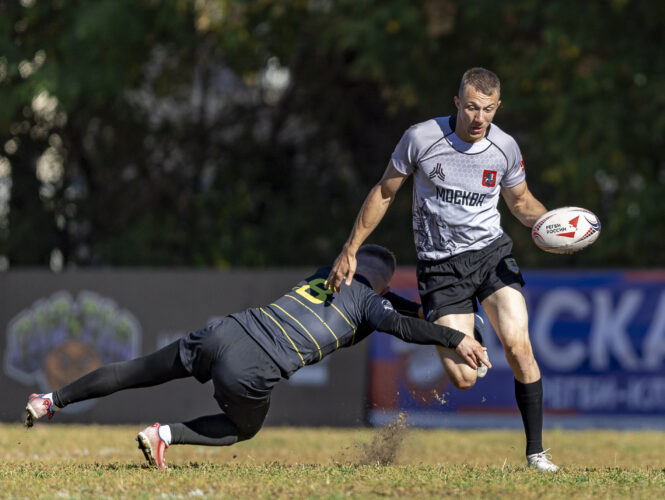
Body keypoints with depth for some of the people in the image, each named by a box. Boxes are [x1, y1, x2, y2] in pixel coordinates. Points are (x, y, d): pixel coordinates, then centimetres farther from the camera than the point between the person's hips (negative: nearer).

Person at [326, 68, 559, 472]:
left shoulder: (505, 148, -2)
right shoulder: (421, 138, -9)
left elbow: (521, 203, 16)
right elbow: (384, 193, 4)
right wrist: (350, 251, 4)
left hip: (491, 252, 2)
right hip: (441, 267, -2)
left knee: (518, 345, -19)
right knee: (464, 379, -14)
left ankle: (536, 451, -6)